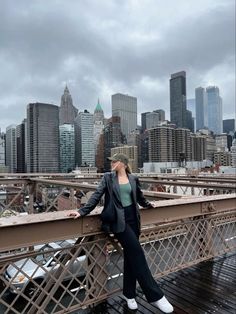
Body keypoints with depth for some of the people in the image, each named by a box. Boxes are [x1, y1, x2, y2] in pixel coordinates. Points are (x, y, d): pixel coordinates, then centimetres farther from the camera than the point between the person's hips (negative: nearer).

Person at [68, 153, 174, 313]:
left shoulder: (133, 178, 7)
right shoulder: (108, 177, 1)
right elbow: (97, 195, -2)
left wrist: (148, 205, 37)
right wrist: (82, 211, -10)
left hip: (132, 218, 4)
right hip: (118, 220, -4)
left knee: (131, 255, 8)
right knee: (136, 252, -11)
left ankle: (129, 294, 25)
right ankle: (155, 295, -3)